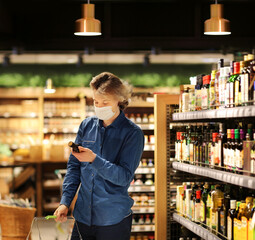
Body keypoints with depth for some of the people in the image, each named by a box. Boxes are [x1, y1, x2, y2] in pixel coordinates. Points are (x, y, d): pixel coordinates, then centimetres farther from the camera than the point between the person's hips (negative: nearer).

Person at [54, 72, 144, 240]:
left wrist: (94, 159, -26)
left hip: (114, 219, -4)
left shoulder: (132, 133, -8)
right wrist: (65, 202, -1)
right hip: (83, 215, 4)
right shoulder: (87, 125, 5)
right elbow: (74, 166, 8)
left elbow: (124, 177, -15)